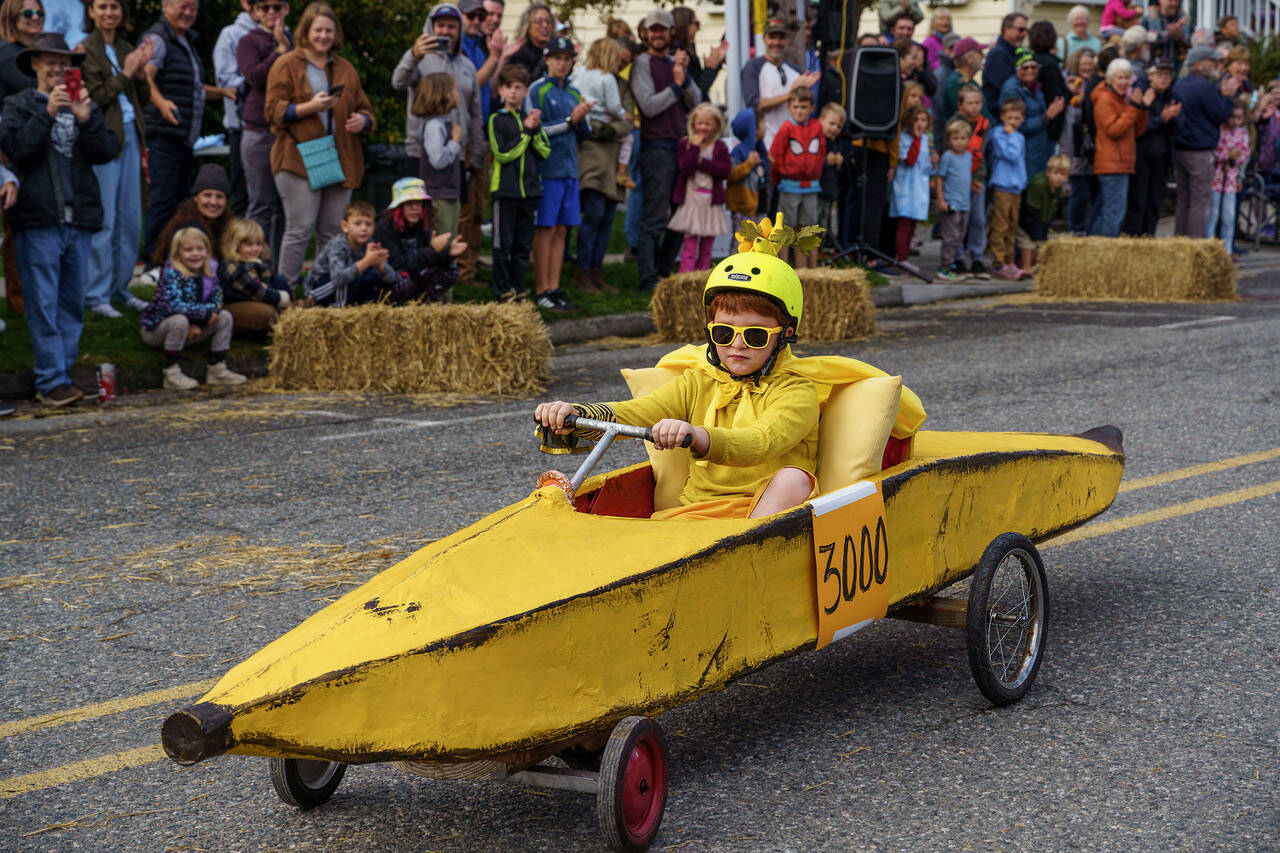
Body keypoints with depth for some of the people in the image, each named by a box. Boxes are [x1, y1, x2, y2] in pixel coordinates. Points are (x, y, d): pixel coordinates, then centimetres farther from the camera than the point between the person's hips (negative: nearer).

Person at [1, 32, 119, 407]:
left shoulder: (84, 105, 15)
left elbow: (108, 152, 3)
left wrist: (87, 120, -13)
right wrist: (47, 114, -17)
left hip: (79, 218, 4)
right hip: (38, 220, -4)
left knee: (73, 301, 7)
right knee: (43, 303, -6)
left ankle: (62, 373, 14)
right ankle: (52, 381, -6)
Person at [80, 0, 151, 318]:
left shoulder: (126, 50, 15)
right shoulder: (86, 50, -6)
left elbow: (142, 98, 14)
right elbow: (95, 97, -12)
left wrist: (140, 70, -2)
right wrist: (126, 73, -11)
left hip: (129, 137, 7)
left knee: (131, 219, 10)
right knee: (103, 221, -6)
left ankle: (120, 288, 20)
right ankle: (96, 295, 0)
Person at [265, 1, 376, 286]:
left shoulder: (346, 69, 20)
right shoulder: (287, 65, 4)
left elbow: (365, 108, 24)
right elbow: (274, 112, -4)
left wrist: (363, 120, 0)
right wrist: (310, 107, -17)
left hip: (341, 161, 5)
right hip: (299, 159, -5)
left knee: (333, 232, 4)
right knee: (300, 229, -8)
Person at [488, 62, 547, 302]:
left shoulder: (532, 119, 12)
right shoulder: (497, 120, -2)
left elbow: (545, 152, 4)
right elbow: (502, 154, -12)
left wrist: (535, 131, -11)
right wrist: (525, 132, -10)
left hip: (529, 190, 4)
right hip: (505, 190, -4)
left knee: (523, 245, 8)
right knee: (503, 244, 0)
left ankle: (518, 289, 16)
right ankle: (503, 291, 6)